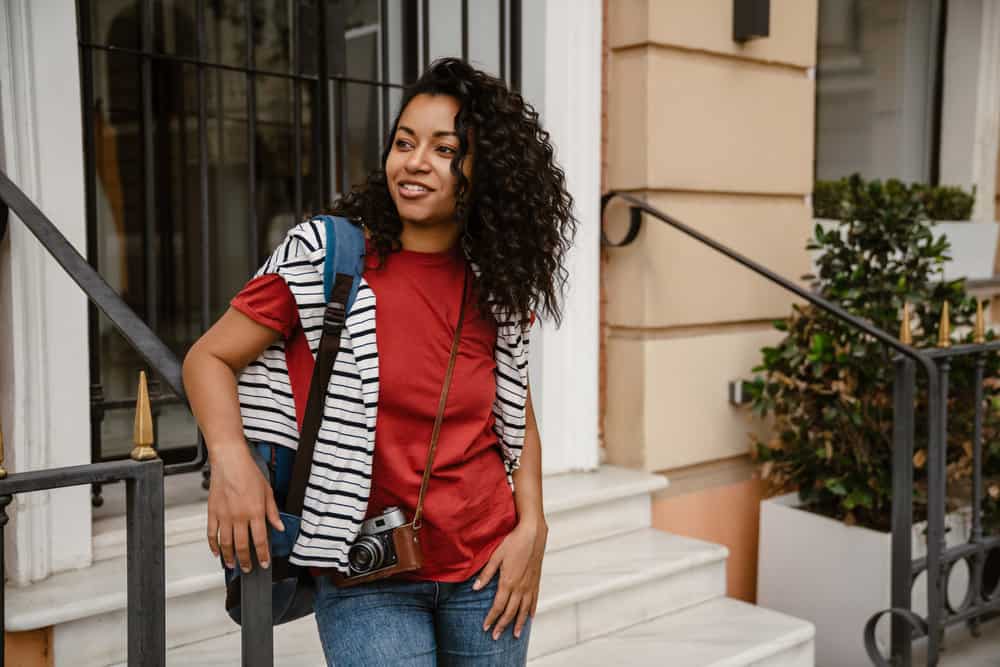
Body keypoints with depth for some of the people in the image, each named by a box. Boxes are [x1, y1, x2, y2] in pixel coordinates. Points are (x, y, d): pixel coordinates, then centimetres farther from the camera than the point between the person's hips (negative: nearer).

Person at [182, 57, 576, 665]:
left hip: (487, 569, 4)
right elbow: (210, 358, -3)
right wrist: (230, 456, -20)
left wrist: (531, 528, 1)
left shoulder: (495, 287, 1)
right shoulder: (324, 256, -9)